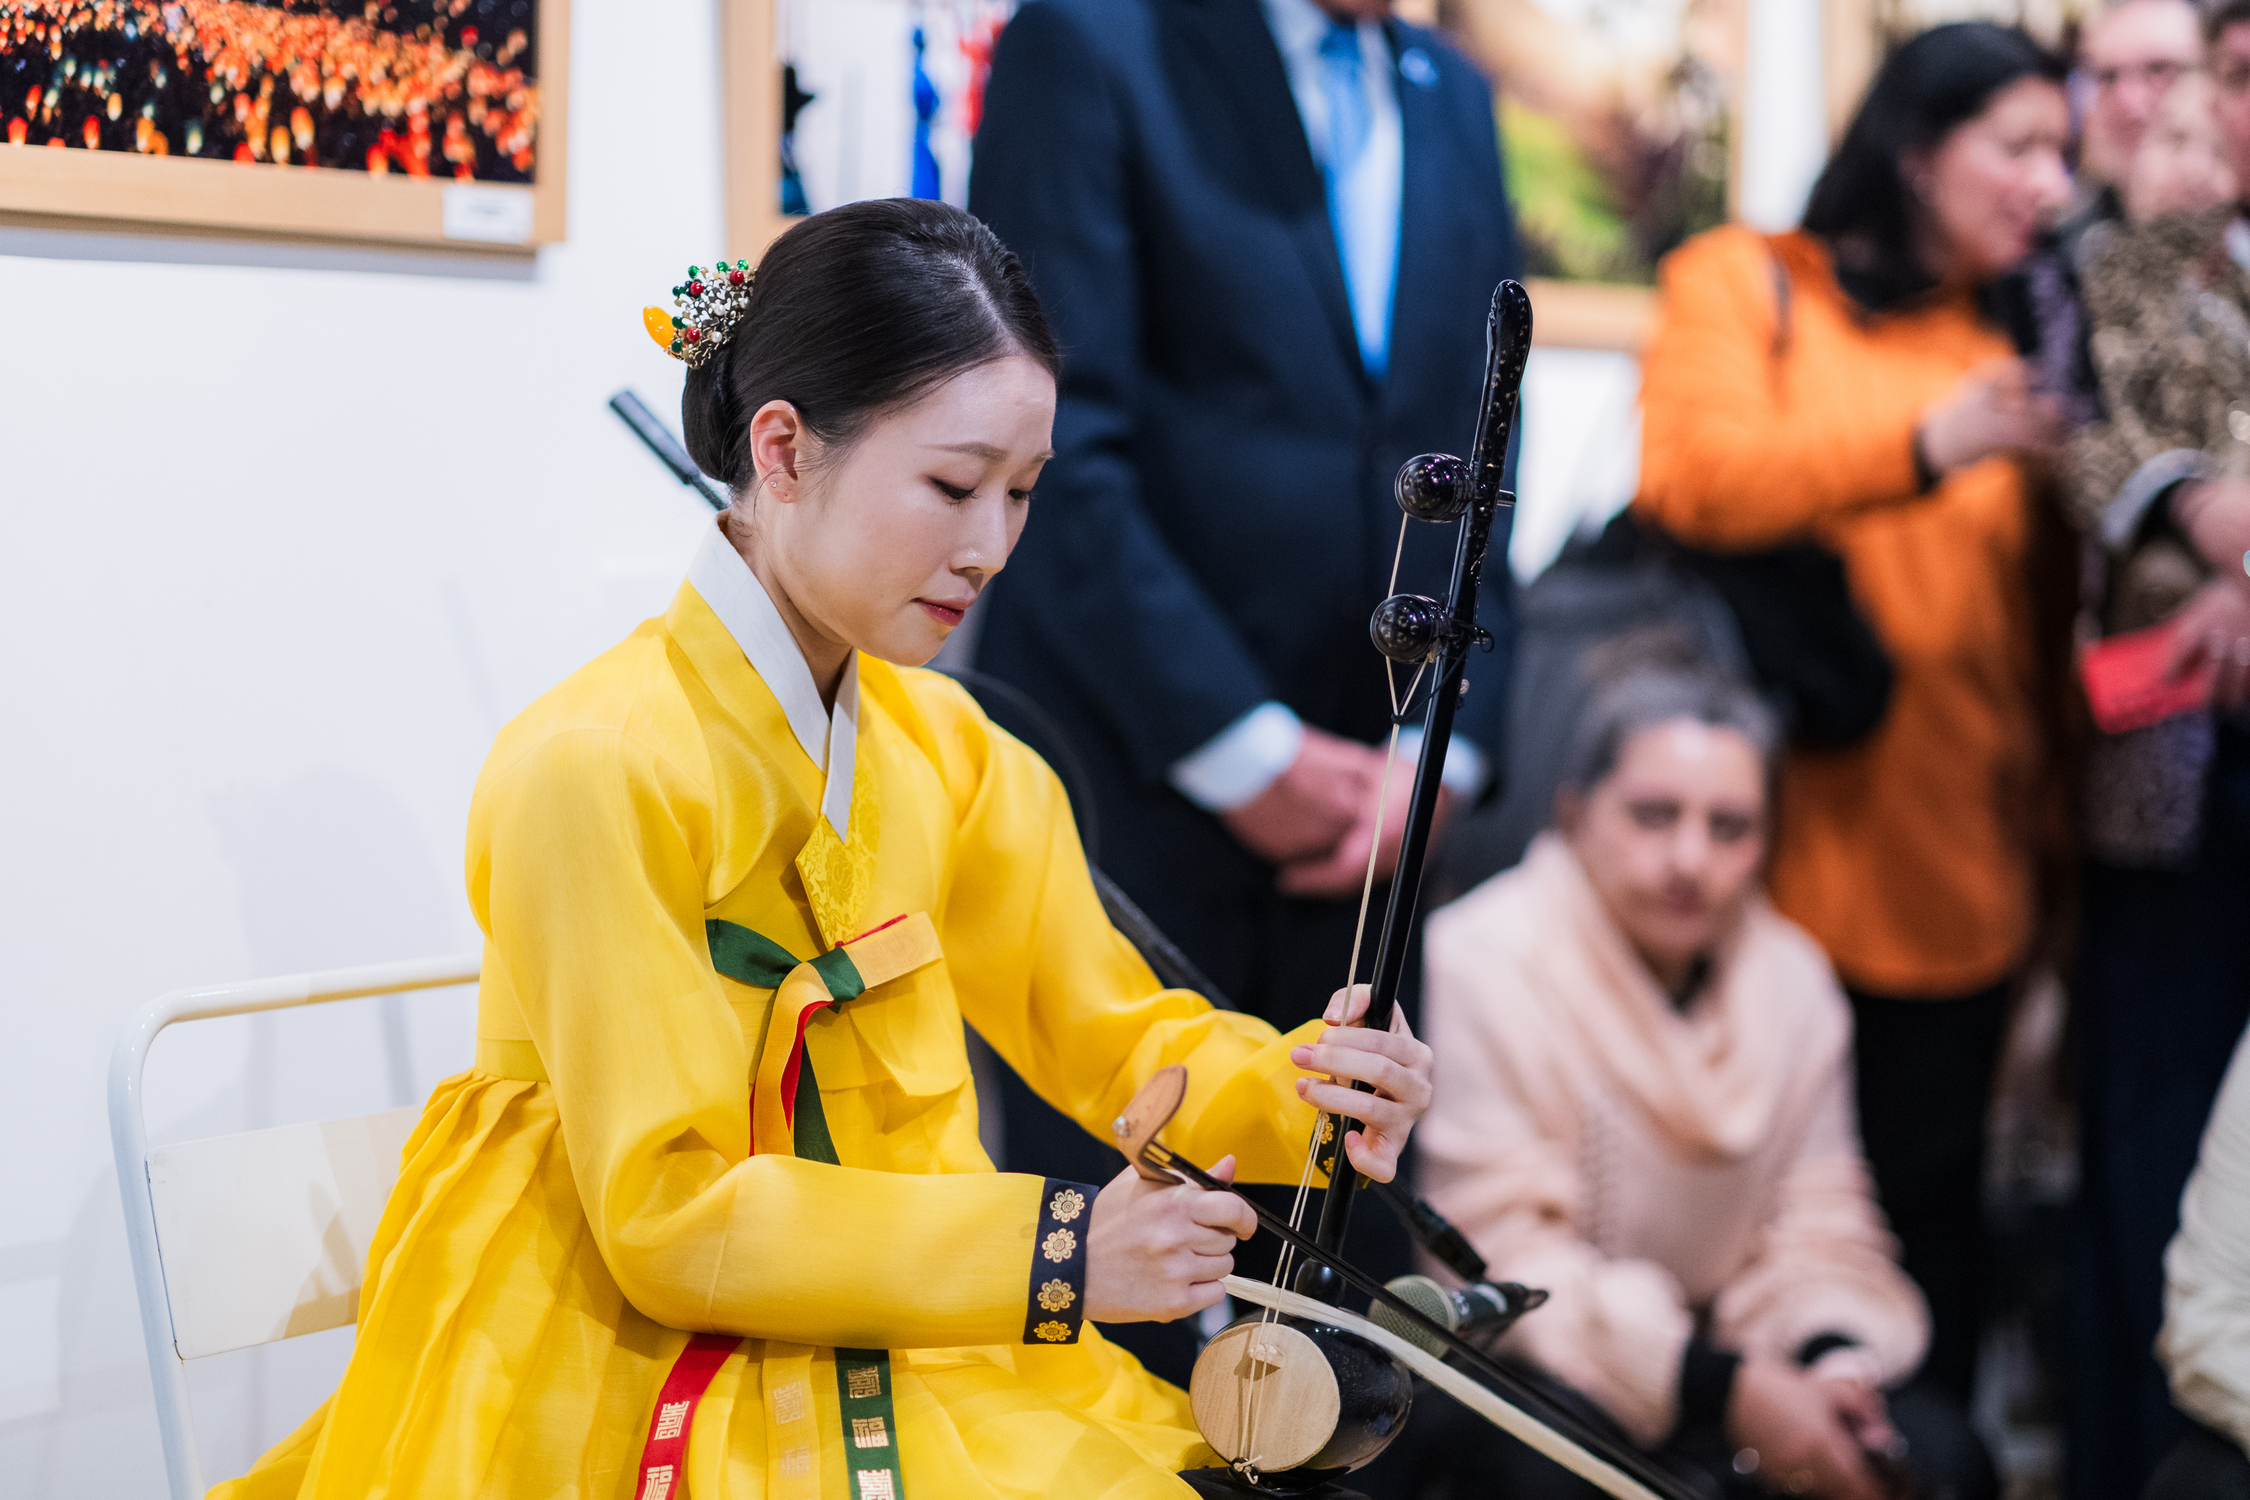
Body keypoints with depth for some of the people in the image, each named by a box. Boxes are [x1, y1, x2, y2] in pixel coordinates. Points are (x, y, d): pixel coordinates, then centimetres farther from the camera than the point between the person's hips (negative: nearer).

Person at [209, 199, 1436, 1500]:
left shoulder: (944, 748, 6)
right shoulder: (598, 767, -18)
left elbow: (1108, 1028, 11)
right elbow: (668, 1218, -18)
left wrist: (1297, 1087, -11)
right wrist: (1048, 1249, -24)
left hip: (888, 1332, 7)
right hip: (625, 1371, -6)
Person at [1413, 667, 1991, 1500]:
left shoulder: (1791, 977, 6)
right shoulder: (1479, 967, -14)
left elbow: (1816, 1226, 7)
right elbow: (1504, 1259, -20)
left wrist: (1836, 1360, -17)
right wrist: (1727, 1387, -25)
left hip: (1706, 1347, 6)